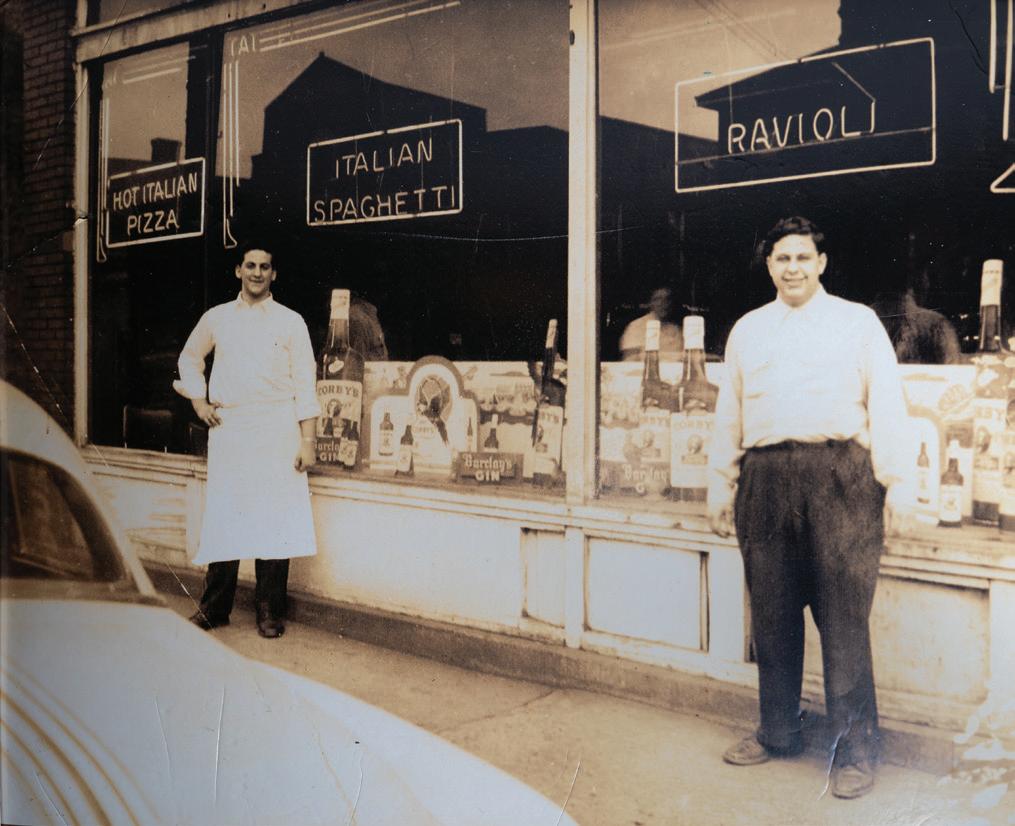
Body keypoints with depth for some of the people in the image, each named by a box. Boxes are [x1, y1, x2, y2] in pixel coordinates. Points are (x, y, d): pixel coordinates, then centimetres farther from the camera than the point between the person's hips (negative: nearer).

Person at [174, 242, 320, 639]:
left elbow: (305, 384, 0)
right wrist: (198, 401, 12)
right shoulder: (216, 318, 11)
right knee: (223, 517, 5)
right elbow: (189, 358, 27)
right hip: (227, 427, 2)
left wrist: (307, 440, -6)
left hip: (277, 429, -2)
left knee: (274, 520, -1)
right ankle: (214, 607, 16)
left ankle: (270, 611, 9)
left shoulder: (290, 322, 4)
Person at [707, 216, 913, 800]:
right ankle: (779, 733, 24)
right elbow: (728, 413, 18)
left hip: (839, 477, -3)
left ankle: (857, 749, 10)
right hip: (766, 478, 3)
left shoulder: (858, 321, 8)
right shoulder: (747, 329, 17)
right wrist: (721, 486, 15)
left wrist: (897, 483, -6)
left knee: (844, 616, -2)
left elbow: (887, 405, 2)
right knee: (772, 613, 9)